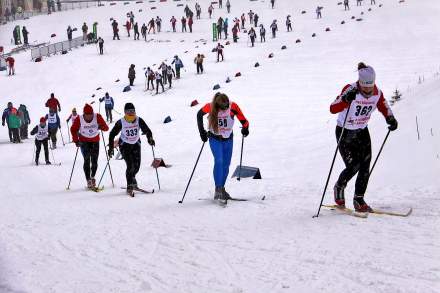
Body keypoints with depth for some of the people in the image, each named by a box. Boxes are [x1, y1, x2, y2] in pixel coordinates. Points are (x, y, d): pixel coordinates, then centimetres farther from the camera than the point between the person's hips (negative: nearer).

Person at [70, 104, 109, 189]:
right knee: (87, 160, -12)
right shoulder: (79, 119, -16)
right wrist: (76, 140, -10)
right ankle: (88, 180, -6)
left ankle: (92, 177, 24)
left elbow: (106, 128, -16)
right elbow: (73, 129, -1)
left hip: (95, 141, 1)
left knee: (94, 161, -2)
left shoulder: (97, 117, -16)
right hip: (84, 141, -1)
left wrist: (101, 127, -38)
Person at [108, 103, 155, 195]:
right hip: (125, 145, -3)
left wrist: (150, 139, -32)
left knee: (137, 165, -3)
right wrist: (111, 148, -15)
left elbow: (147, 130, -11)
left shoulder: (139, 120, -14)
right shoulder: (121, 122, -19)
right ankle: (129, 186, -4)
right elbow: (112, 134, -11)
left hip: (136, 144, 3)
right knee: (130, 165, -16)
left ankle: (132, 179, 29)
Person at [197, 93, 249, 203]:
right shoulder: (210, 107, -22)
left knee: (226, 165, 6)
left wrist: (245, 128, -30)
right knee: (219, 161, -19)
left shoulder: (233, 107, -21)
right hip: (215, 139, -2)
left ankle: (221, 188, 21)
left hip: (228, 139, 2)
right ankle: (218, 189, -19)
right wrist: (202, 131, -2)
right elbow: (199, 114, -2)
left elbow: (243, 120, -12)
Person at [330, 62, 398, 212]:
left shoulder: (377, 93, -10)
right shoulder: (351, 90, -25)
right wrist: (346, 99, -51)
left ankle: (359, 200, 8)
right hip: (345, 132, -5)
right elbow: (333, 109, -34)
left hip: (362, 132, 5)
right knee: (353, 166, -11)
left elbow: (384, 107, 10)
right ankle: (339, 187, 20)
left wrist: (391, 119, -10)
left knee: (365, 167, -5)